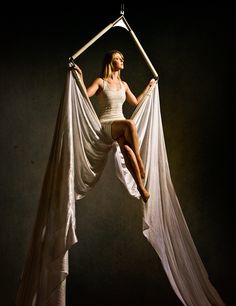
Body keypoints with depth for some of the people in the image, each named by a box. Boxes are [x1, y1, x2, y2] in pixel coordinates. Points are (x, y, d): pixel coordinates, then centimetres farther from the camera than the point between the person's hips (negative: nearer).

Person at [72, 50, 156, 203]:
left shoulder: (124, 85, 20)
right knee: (130, 124, -37)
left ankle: (141, 186, -33)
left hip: (121, 125, 4)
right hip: (106, 125, -3)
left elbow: (136, 102, 31)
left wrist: (149, 86, 36)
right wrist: (80, 76, -15)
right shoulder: (100, 82, 5)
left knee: (127, 148, -31)